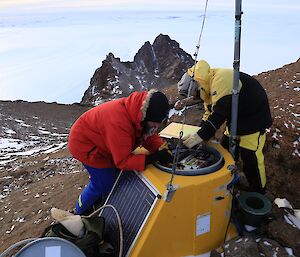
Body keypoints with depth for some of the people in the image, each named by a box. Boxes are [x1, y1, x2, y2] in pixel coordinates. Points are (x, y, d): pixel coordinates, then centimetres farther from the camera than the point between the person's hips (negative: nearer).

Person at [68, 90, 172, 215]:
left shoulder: (138, 112, -17)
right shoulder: (119, 123, -41)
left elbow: (150, 135, -4)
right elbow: (123, 161, -33)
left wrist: (161, 149, -22)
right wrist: (153, 158, -38)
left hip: (99, 141, 8)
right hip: (85, 145, -8)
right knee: (107, 184, -2)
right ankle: (81, 212, 23)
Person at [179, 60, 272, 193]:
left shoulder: (221, 79, -27)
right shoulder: (212, 86, 6)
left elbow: (220, 112, -35)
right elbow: (209, 112, 7)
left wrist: (201, 135, -35)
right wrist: (200, 133, -5)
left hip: (254, 117, -10)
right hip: (237, 119, 10)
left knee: (250, 156, -9)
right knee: (226, 145, 15)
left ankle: (258, 193, 9)